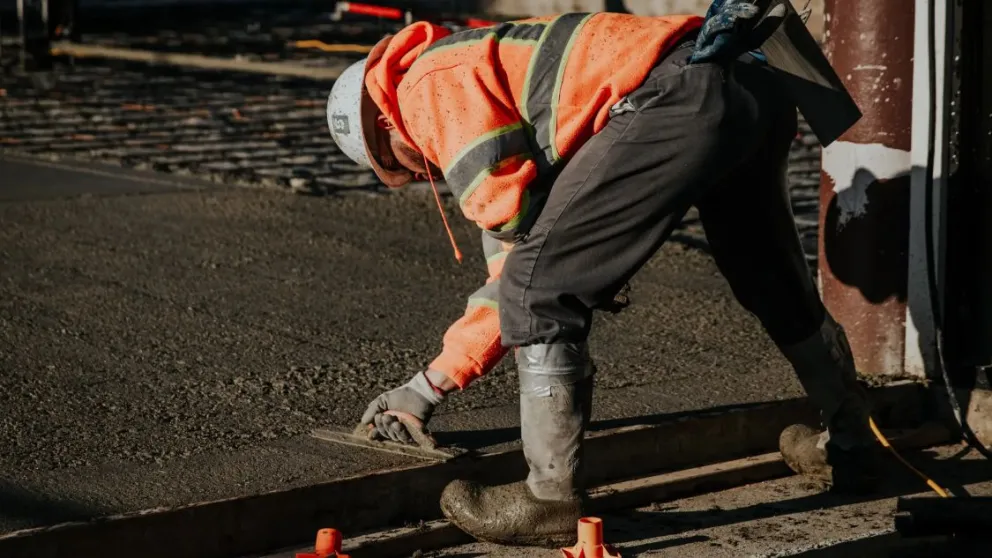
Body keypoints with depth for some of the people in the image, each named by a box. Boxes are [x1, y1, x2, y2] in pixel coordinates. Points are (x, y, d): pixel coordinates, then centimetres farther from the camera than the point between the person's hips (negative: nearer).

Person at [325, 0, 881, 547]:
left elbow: (516, 213, -5)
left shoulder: (430, 86, 7)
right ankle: (850, 442, 50)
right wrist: (430, 385, 35)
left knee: (539, 290, -2)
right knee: (773, 280, 31)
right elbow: (511, 270, 34)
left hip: (680, 102, -10)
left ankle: (553, 499, 3)